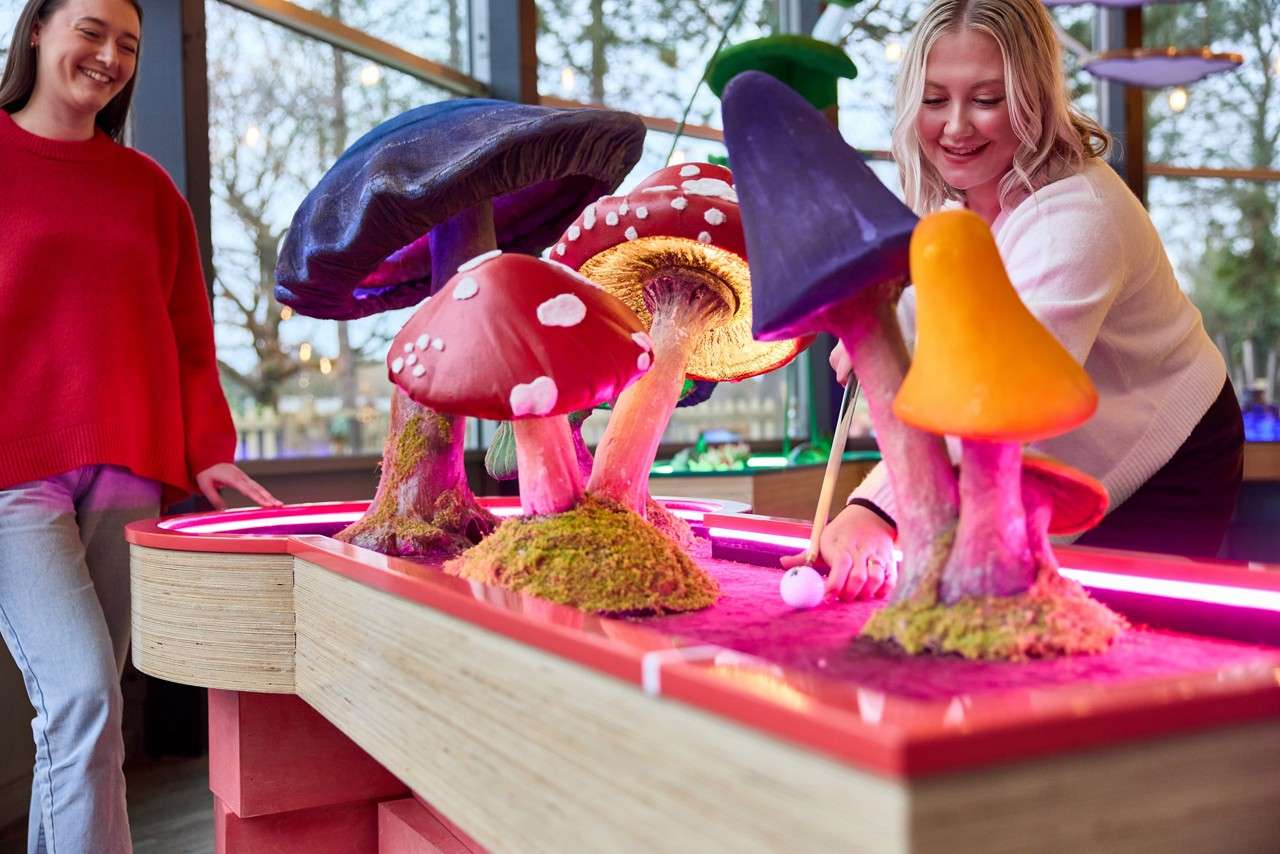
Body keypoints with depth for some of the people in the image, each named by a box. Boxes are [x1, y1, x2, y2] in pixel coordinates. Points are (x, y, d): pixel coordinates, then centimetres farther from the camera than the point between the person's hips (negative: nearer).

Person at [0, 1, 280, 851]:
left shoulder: (147, 186, 16)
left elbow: (186, 331, 15)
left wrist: (205, 449, 4)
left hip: (126, 474, 4)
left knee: (89, 694, 5)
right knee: (83, 690, -15)